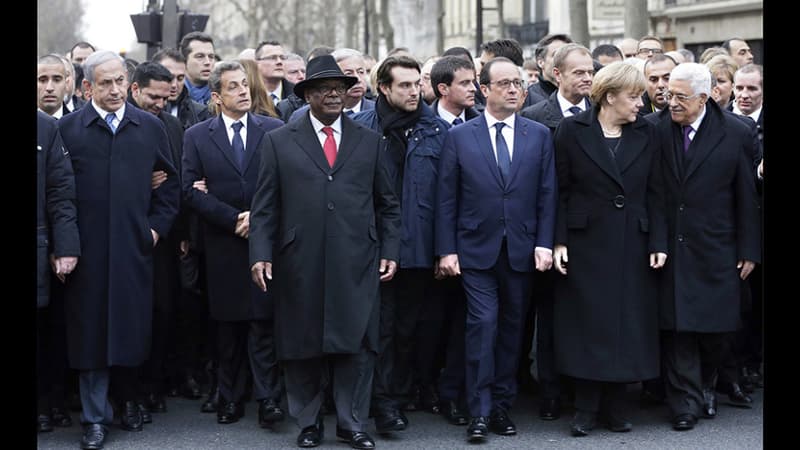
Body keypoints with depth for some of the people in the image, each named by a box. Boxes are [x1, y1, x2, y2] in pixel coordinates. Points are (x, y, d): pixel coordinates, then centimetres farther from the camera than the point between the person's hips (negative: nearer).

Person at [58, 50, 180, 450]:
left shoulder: (150, 127, 8)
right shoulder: (67, 128, 1)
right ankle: (95, 417, 11)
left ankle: (128, 401, 26)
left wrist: (158, 225, 6)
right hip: (87, 249, -1)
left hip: (134, 248, 2)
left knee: (132, 327, 6)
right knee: (91, 331, 2)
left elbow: (170, 181, 14)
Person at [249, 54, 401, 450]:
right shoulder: (279, 142, 7)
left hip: (357, 265, 1)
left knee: (357, 347, 2)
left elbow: (387, 205, 13)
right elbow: (264, 206, 4)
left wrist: (390, 251, 5)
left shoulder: (369, 141, 12)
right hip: (300, 265, -1)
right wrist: (260, 255, -5)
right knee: (303, 348, 6)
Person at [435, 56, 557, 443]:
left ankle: (502, 406, 18)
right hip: (476, 249, -2)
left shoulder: (539, 135, 6)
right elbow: (446, 198, 0)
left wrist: (544, 243, -3)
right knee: (483, 323, -9)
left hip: (522, 251, 2)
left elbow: (547, 195, 5)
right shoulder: (460, 136, 1)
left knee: (512, 329, 8)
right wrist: (446, 249, -5)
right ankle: (480, 412, -2)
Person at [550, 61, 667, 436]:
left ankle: (613, 405, 15)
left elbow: (655, 194, 5)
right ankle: (586, 408, 9)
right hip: (585, 244, -3)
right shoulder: (572, 130, -3)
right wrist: (558, 241, -8)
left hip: (632, 246, 3)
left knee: (628, 325, 4)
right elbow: (560, 190, -2)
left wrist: (658, 243, -2)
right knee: (586, 324, 0)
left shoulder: (645, 134, 5)